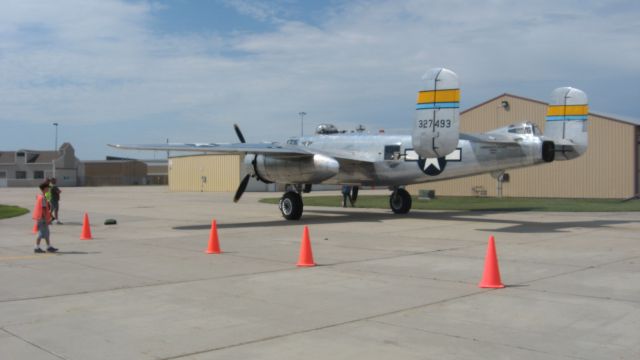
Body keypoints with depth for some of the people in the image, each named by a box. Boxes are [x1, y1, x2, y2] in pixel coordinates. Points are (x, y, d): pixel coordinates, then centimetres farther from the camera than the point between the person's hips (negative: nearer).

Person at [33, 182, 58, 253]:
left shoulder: (39, 196, 13)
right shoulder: (43, 198, -18)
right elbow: (44, 209, -21)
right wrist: (46, 219, -20)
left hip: (40, 217, 10)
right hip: (42, 218, -10)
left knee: (46, 233, 14)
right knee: (42, 233, -3)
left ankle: (49, 247, 19)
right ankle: (37, 248, 2)